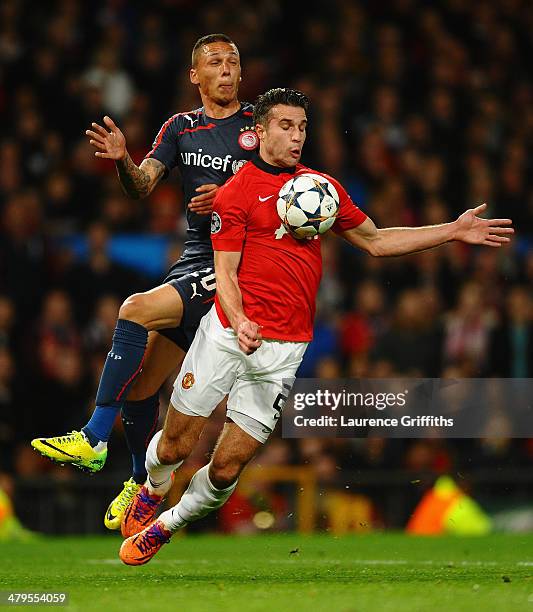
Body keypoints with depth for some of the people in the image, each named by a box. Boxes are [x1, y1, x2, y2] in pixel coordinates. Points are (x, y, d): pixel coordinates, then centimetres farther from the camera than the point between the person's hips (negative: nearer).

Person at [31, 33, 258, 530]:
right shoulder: (181, 127, 13)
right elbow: (142, 186, 1)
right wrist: (122, 159, -21)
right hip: (194, 261, 6)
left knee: (136, 310, -26)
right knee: (140, 385, 4)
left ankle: (93, 440, -25)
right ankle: (143, 484, 28)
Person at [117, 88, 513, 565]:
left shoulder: (323, 186, 13)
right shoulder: (236, 192, -2)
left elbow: (375, 241, 21)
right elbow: (226, 273, -6)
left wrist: (453, 231, 16)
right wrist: (239, 322, -26)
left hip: (285, 349, 3)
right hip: (228, 333, -3)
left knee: (226, 469, -1)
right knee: (175, 446, 3)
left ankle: (165, 526, 25)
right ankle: (153, 490, 39)